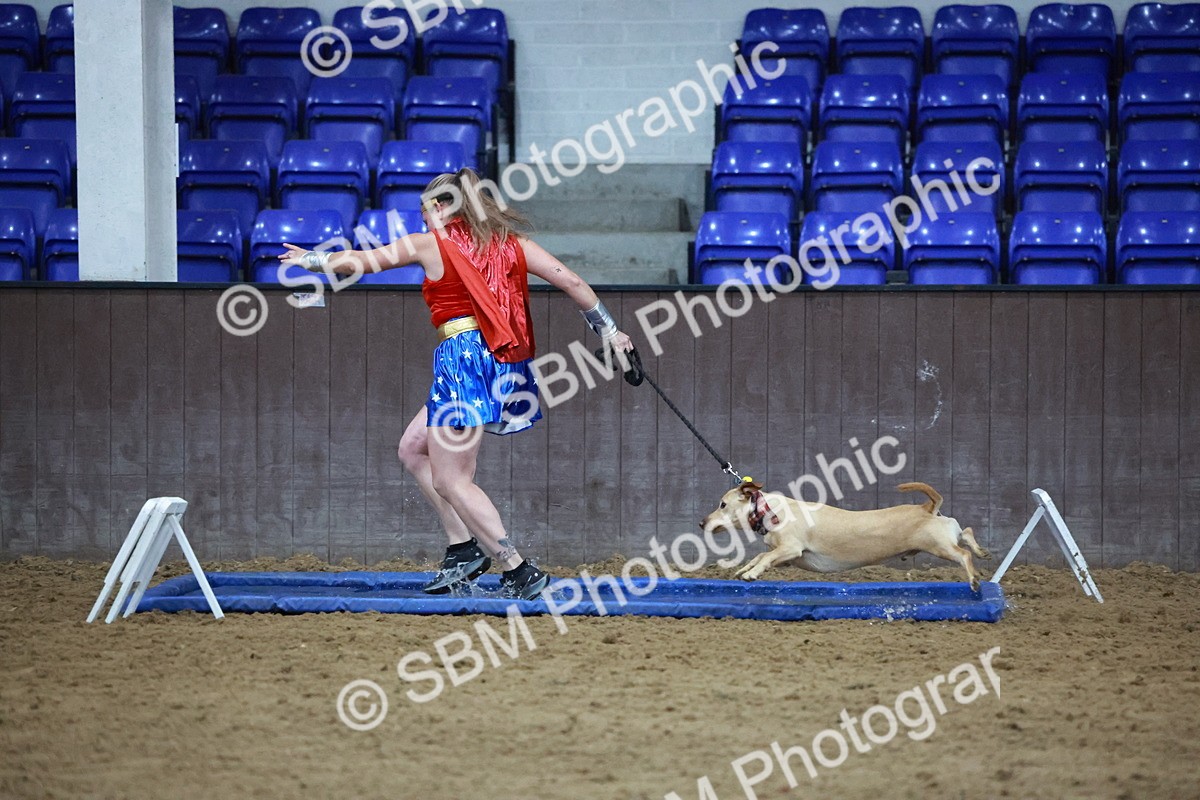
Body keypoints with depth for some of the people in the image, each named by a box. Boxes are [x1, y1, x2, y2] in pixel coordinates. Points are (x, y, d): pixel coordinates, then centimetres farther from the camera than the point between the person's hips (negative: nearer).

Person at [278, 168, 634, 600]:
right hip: (508, 365, 7)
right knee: (413, 449, 21)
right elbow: (570, 280, 7)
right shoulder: (510, 241, 15)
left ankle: (519, 571, -11)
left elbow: (358, 261, 12)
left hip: (465, 357, -7)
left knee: (450, 480, -3)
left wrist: (311, 260, 29)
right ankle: (464, 545, 15)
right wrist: (610, 331, 11)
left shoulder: (431, 244, 3)